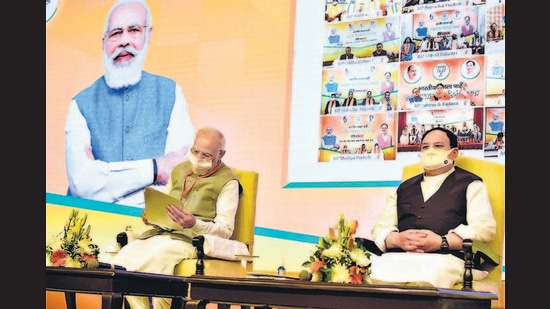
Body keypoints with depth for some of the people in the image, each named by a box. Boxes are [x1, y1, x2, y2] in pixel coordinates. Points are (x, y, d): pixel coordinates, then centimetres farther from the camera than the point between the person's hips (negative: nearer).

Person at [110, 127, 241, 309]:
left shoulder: (227, 181, 0)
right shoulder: (180, 170, 20)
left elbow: (226, 230, -6)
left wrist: (194, 224, -24)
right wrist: (150, 217, 3)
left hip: (196, 238, -6)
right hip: (163, 232, 6)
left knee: (158, 254, -37)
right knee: (125, 256, -23)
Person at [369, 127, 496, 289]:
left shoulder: (470, 184, 18)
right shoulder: (403, 189, 30)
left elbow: (485, 228, 3)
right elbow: (380, 227, 21)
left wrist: (442, 242, -12)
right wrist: (398, 239, -4)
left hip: (445, 258, -3)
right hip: (397, 257, 4)